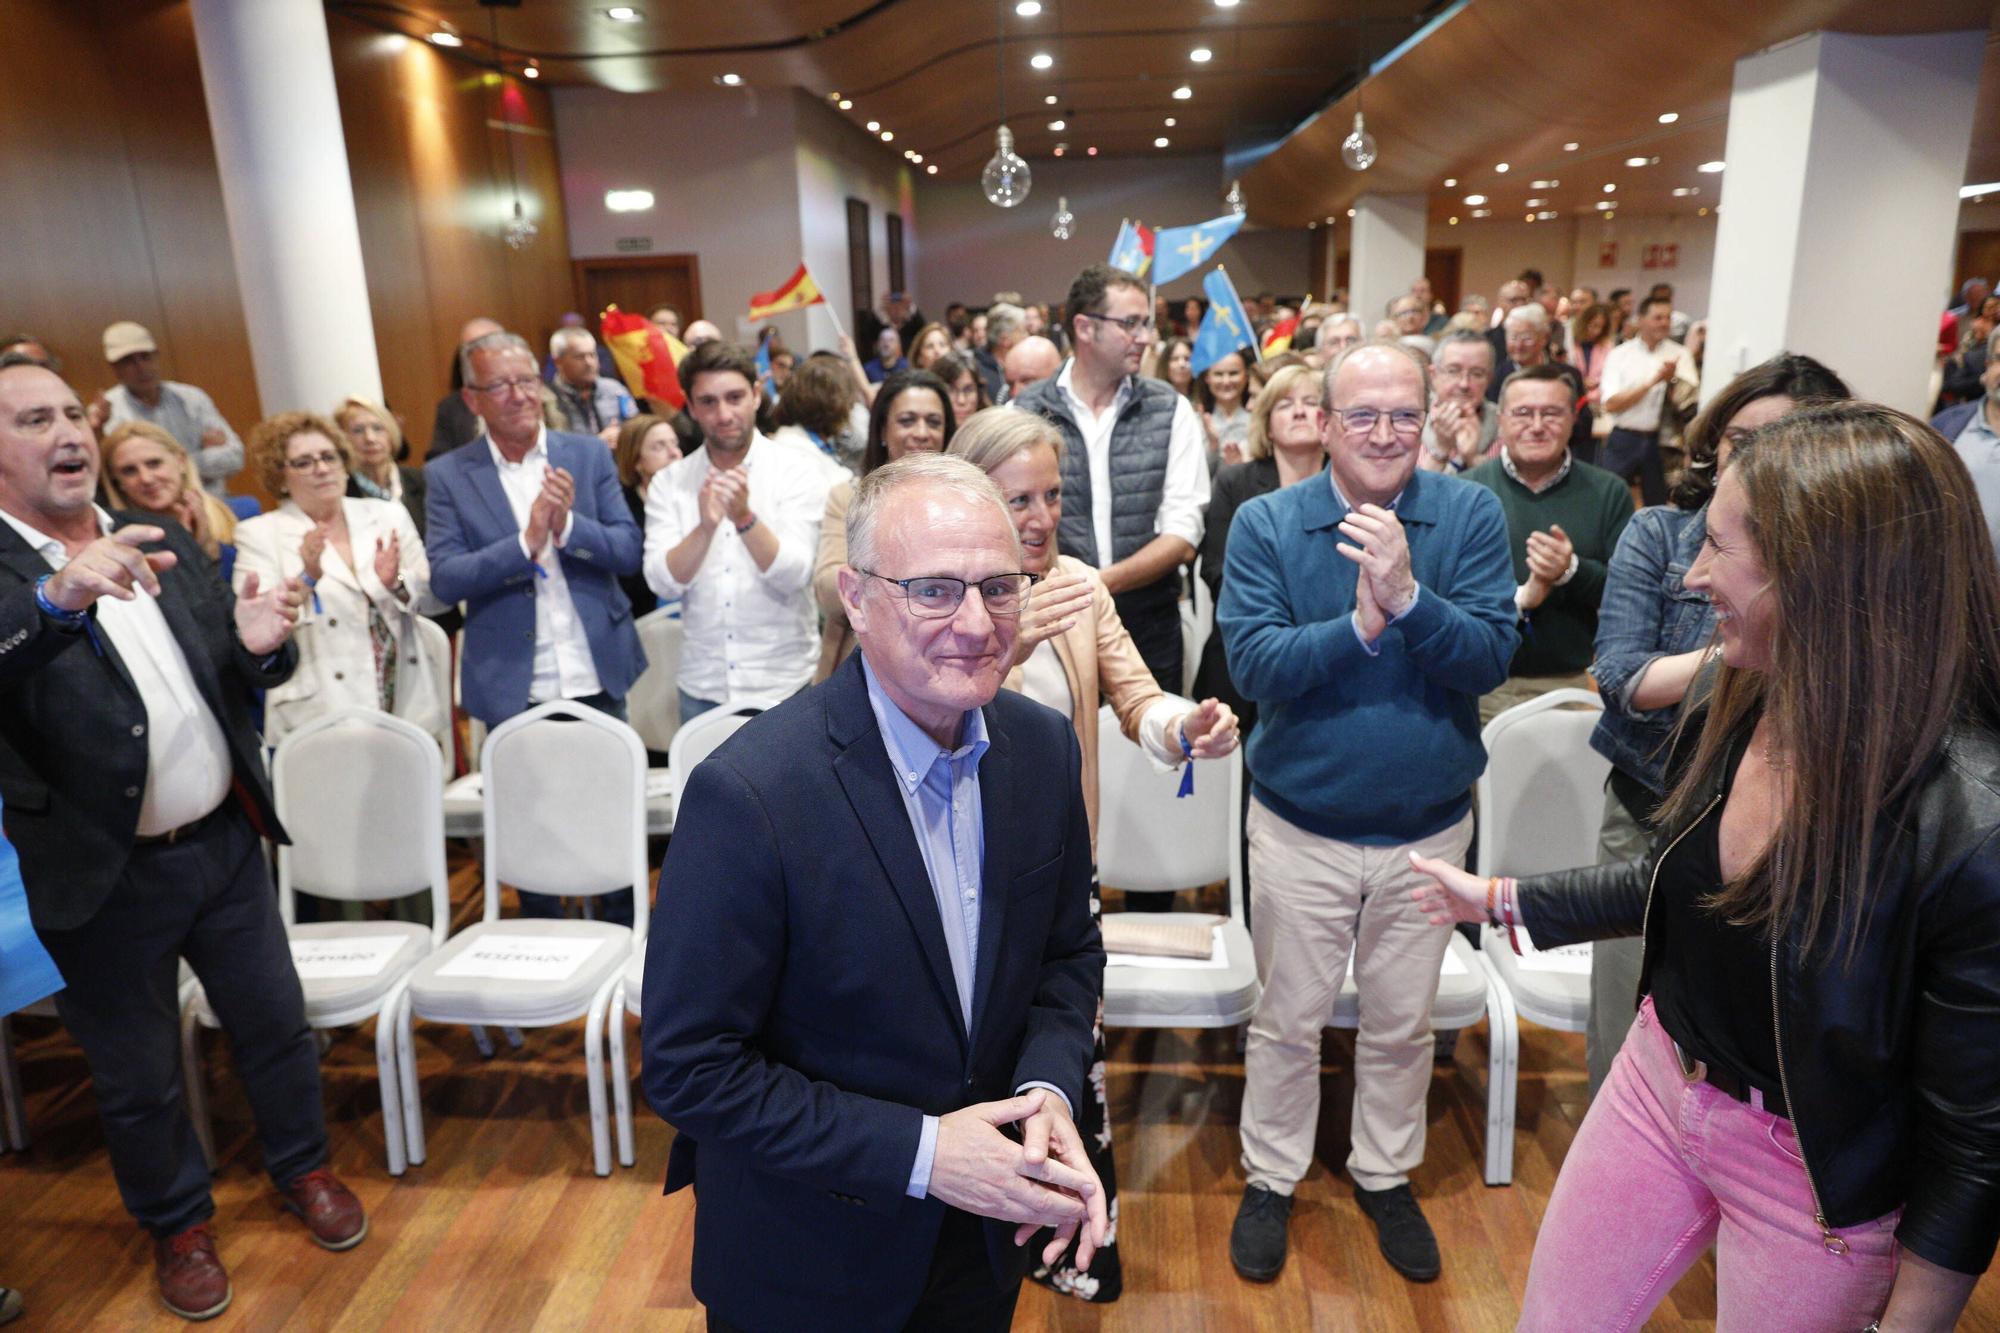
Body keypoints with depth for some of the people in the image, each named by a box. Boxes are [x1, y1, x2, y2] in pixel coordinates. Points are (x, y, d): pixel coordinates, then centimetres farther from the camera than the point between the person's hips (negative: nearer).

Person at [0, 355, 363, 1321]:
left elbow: (235, 675, 7)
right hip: (105, 876, -4)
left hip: (224, 843, 4)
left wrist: (260, 644, -15)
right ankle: (177, 1223, 40)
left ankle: (303, 1169, 42)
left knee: (275, 1023, 18)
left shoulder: (163, 544, 3)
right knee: (139, 1077, 16)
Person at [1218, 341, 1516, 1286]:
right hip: (1301, 825, -1)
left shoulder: (1470, 515, -6)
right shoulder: (1265, 524, -9)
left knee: (1402, 1023, 19)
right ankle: (1270, 1180, 36)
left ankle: (1385, 1175, 43)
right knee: (1288, 1020, 14)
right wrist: (1361, 623, -28)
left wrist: (1408, 597, -29)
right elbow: (1253, 665, -17)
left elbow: (1491, 657, -14)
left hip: (1429, 825, 2)